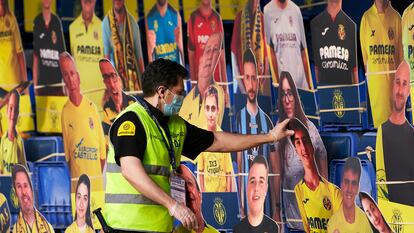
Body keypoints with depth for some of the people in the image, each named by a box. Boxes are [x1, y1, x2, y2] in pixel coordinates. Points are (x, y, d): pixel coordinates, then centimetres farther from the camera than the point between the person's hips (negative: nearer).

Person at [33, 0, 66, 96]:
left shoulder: (57, 22, 5)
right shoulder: (37, 23, 4)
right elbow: (35, 58, 5)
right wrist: (35, 86, 0)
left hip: (57, 82, 0)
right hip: (42, 83, 0)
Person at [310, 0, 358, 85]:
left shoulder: (351, 25, 7)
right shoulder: (315, 23, 8)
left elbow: (355, 65, 7)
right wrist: (316, 84, 0)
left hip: (346, 84, 0)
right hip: (323, 83, 0)